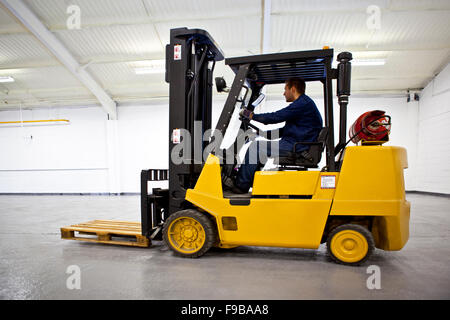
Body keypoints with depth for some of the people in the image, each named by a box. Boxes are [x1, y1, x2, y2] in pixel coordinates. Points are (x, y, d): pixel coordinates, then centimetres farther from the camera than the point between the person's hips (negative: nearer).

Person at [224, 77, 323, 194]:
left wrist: (251, 115, -7)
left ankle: (240, 186, -7)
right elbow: (286, 130, 21)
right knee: (259, 148, 15)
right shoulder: (304, 103, 21)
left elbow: (276, 117, -18)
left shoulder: (303, 103, -13)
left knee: (256, 146, -13)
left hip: (295, 147, -11)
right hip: (295, 146, 11)